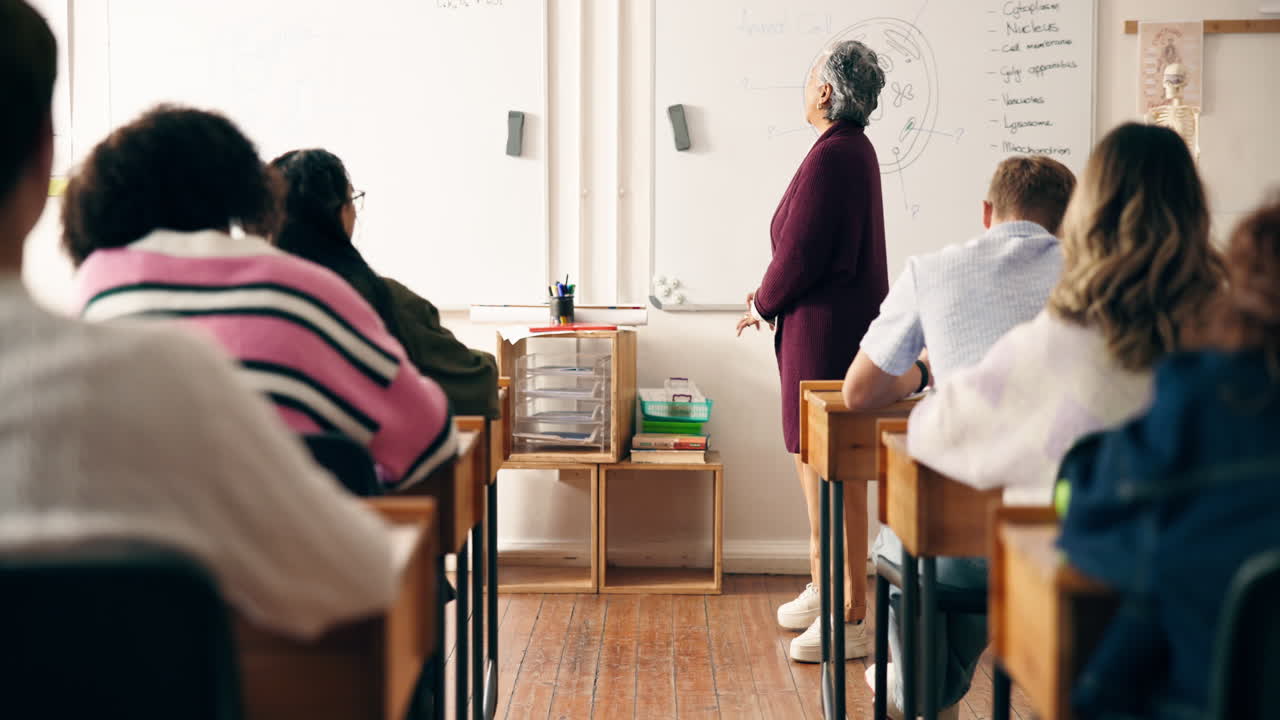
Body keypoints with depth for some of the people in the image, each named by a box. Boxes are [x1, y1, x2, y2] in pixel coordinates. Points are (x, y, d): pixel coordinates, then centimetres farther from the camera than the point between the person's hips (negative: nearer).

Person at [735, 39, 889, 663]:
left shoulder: (831, 157, -19)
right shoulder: (855, 150, 13)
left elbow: (802, 252, -20)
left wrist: (764, 305, -3)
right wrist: (773, 290, 15)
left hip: (826, 329, -11)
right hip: (840, 323, 11)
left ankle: (850, 619, 1)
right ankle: (822, 590, 31)